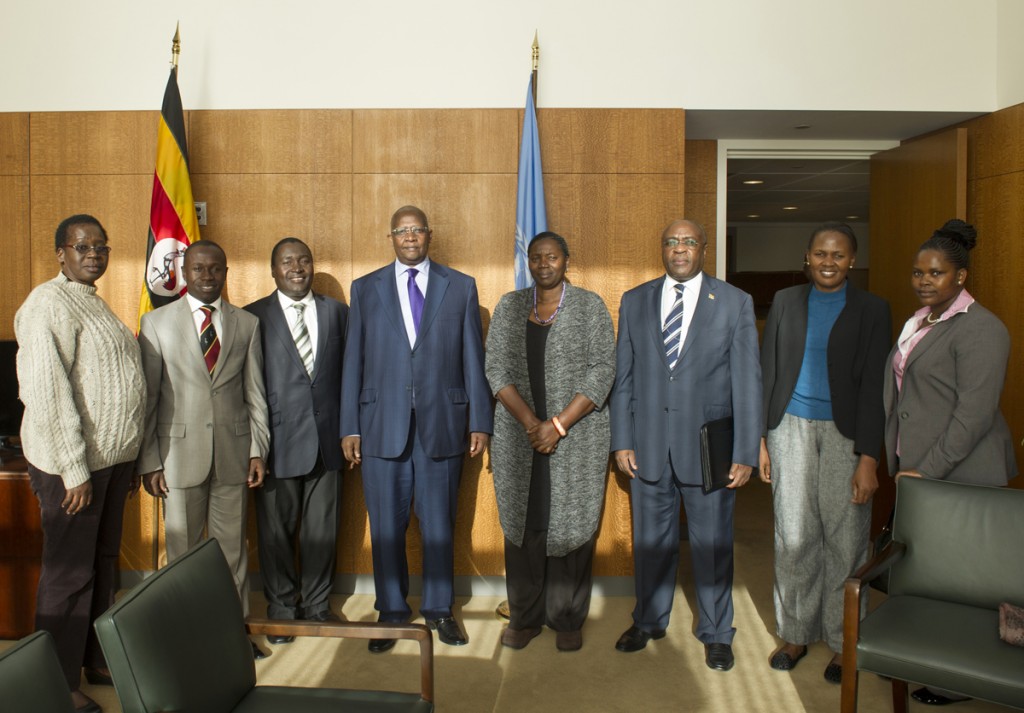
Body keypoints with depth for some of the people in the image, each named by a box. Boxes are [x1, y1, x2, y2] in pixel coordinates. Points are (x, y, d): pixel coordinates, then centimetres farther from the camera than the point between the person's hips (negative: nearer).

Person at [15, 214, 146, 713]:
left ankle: (97, 660, 33)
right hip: (72, 465, -9)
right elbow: (48, 393, -20)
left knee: (103, 564, 18)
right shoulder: (50, 305, -14)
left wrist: (131, 459, 16)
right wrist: (74, 472, -21)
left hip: (112, 458, 9)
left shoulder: (94, 303, 15)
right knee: (68, 574, 3)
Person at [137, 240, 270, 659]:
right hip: (179, 452, -1)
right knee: (183, 550, 8)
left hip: (233, 452, 1)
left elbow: (255, 393, 7)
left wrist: (258, 450, 2)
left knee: (232, 547, 10)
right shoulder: (156, 322, 1)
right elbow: (146, 396, 0)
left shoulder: (247, 324, 7)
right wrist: (148, 461, -3)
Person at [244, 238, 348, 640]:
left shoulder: (336, 312, 9)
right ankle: (281, 607, 26)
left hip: (327, 438, 2)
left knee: (323, 528, 10)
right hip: (278, 440, -2)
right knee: (276, 529, 8)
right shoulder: (253, 316, 1)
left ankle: (316, 603, 28)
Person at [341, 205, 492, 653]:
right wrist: (350, 427, 1)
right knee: (386, 526, 8)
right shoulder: (365, 288, 8)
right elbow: (353, 361, 6)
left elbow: (473, 358, 5)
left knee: (439, 523, 10)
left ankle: (438, 608, 27)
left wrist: (480, 421, 1)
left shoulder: (461, 287, 7)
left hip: (442, 423, 0)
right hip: (382, 425, 1)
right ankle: (391, 611, 25)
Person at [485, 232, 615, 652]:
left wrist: (559, 425, -16)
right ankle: (525, 617, 21)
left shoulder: (590, 306, 0)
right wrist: (530, 422, -13)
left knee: (572, 524, 3)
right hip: (519, 438, 2)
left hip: (577, 437, -2)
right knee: (522, 523, 6)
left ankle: (568, 619, 19)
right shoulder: (509, 307, 7)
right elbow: (496, 369, 1)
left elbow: (602, 371, -7)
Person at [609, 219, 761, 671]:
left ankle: (715, 633, 30)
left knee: (712, 542, 10)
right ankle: (649, 621, 35)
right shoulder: (634, 302, 6)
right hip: (648, 444, 2)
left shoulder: (735, 303, -1)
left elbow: (747, 381, -4)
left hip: (708, 444, -2)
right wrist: (621, 440, 0)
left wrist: (745, 453, -8)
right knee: (650, 537, 14)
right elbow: (622, 376, 6)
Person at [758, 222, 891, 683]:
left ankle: (843, 642, 21)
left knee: (844, 539, 5)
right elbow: (767, 372, 8)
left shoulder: (871, 310, -1)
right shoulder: (785, 301, 7)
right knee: (793, 537, 6)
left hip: (845, 434, -2)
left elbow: (873, 388, -5)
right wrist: (761, 438, 3)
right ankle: (796, 632, 22)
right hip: (792, 428, 2)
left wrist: (868, 459, -11)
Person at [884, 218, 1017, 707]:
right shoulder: (919, 322, 13)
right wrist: (899, 460, 14)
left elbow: (974, 413, -20)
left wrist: (928, 469, -19)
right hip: (916, 467, 8)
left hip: (960, 474, -8)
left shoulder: (980, 329, -14)